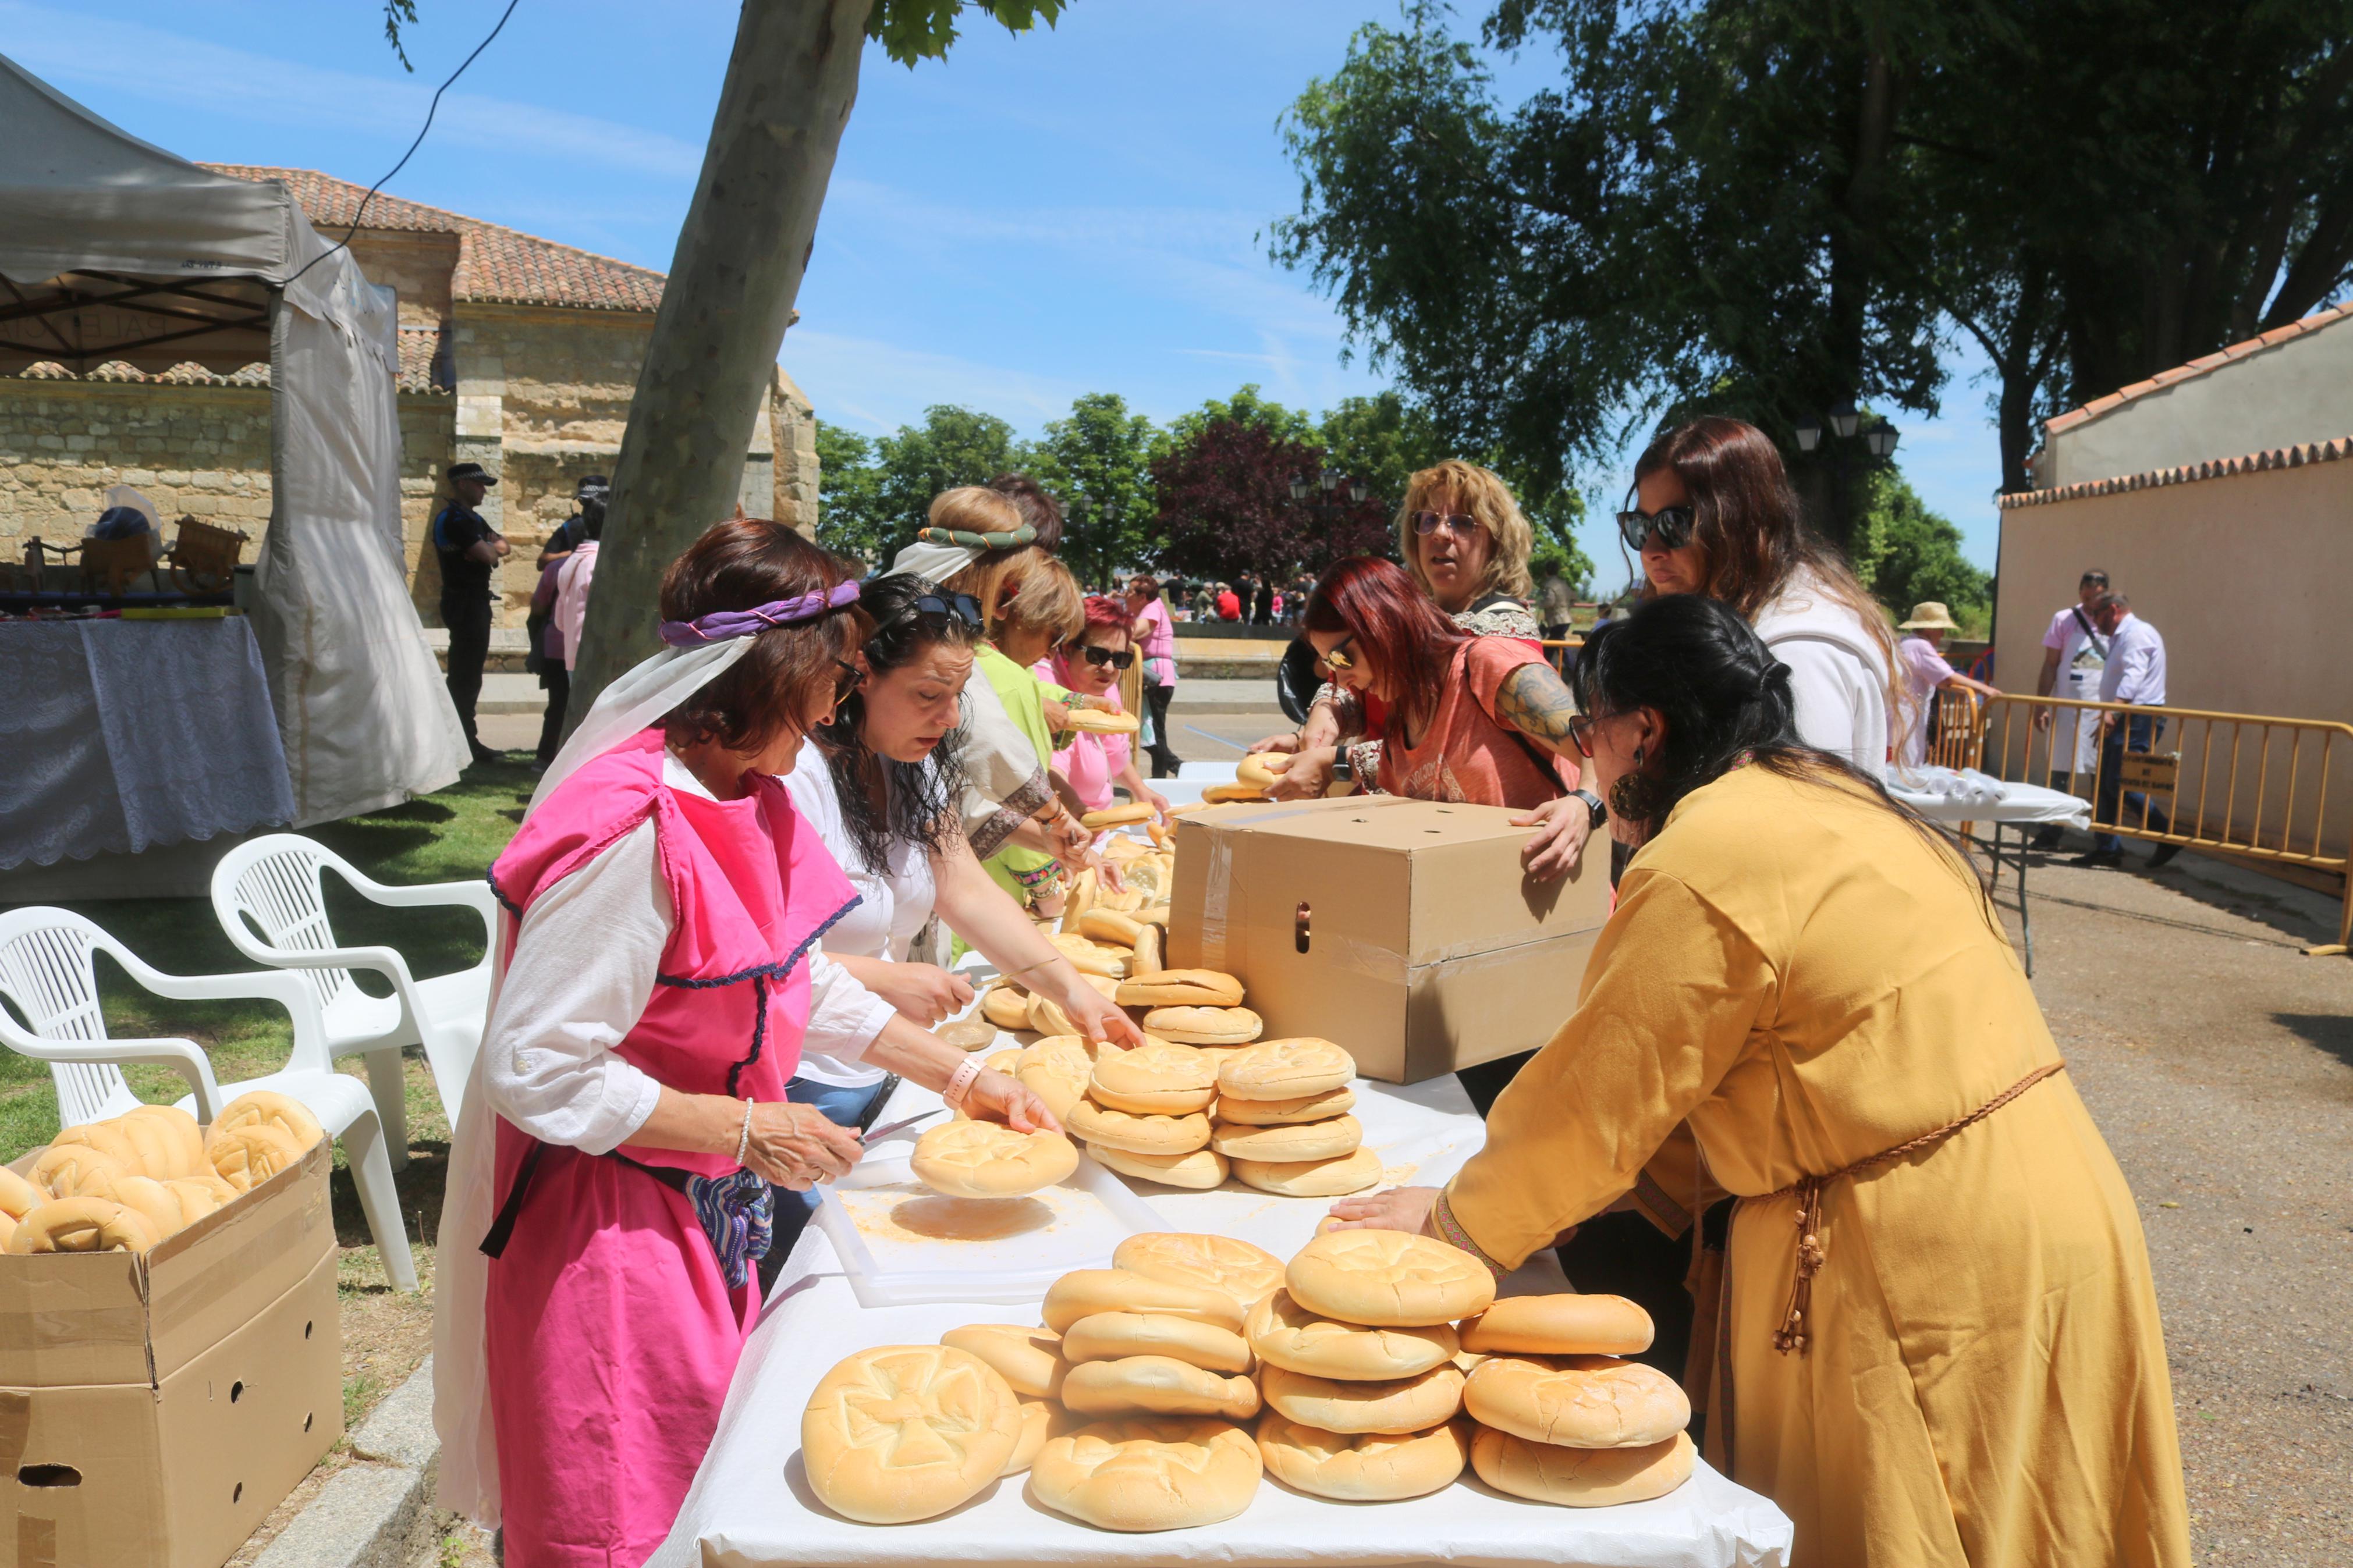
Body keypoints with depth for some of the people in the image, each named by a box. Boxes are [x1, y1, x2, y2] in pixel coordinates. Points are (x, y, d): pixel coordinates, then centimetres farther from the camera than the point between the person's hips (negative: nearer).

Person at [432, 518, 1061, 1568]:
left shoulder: (744, 802, 3)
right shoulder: (635, 831, -27)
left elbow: (799, 979, 15)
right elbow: (535, 1070, -27)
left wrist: (960, 1078, 14)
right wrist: (749, 1132, -22)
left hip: (708, 1220, 9)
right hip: (607, 1233, -9)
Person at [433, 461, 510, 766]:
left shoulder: (471, 518, 18)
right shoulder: (453, 520, -15)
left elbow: (503, 546, 12)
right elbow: (488, 555, -22)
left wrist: (493, 546, -10)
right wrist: (493, 547, 1)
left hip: (475, 601, 11)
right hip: (464, 602, -11)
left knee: (467, 673, 14)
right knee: (465, 675, -8)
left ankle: (466, 740, 21)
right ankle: (464, 744, -6)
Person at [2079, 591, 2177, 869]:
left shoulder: (2137, 633, -11)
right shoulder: (2121, 637, 22)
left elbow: (2133, 677, -24)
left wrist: (2113, 712, -34)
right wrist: (2110, 715, 23)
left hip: (2139, 718, -11)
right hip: (2123, 720, 11)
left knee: (2121, 783, -14)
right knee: (2106, 784, 7)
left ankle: (2168, 836, -5)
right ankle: (2107, 848, 9)